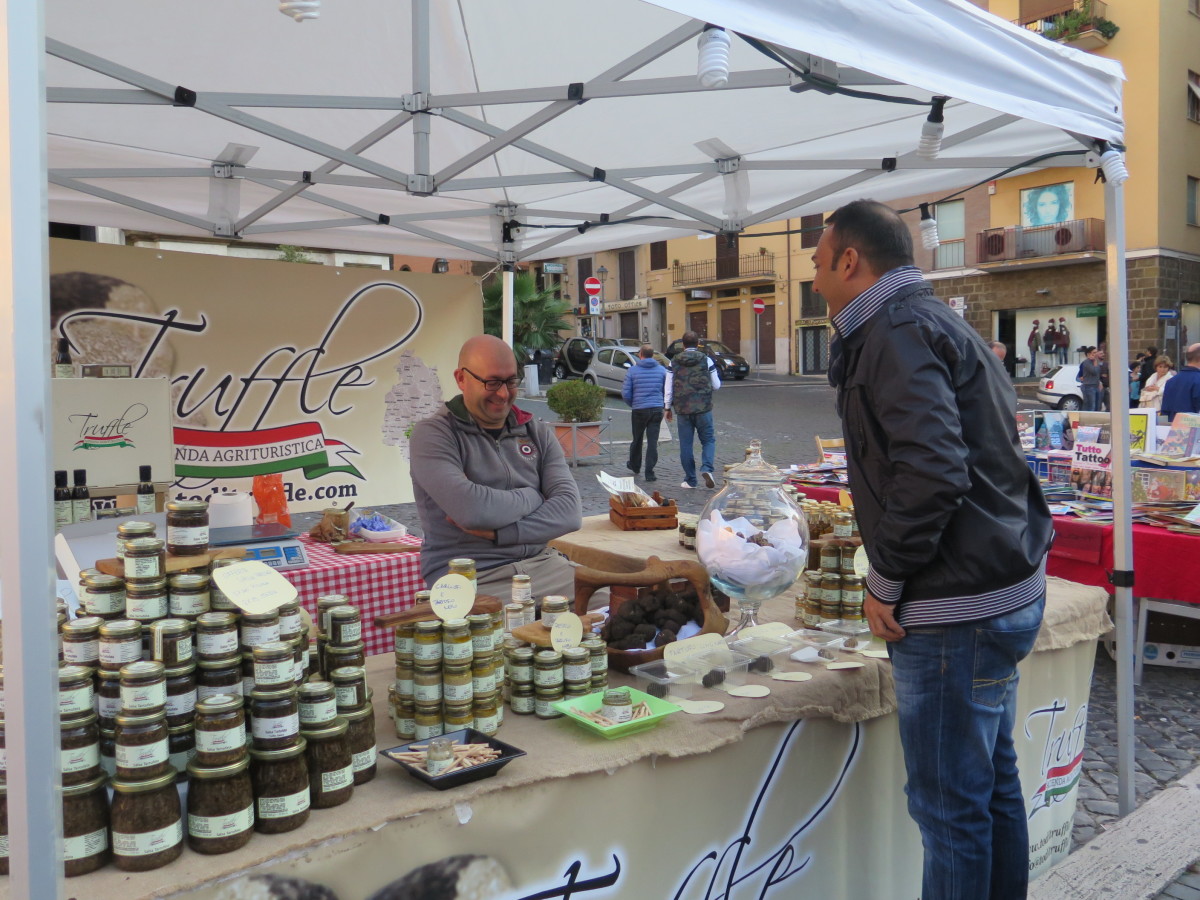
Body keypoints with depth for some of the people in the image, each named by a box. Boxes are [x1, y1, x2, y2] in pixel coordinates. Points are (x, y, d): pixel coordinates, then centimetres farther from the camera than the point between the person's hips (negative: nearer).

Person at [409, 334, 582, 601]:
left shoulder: (537, 432, 12)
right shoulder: (432, 434, -2)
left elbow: (570, 511, 0)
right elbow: (470, 509, -20)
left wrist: (497, 532, -13)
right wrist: (531, 497, -2)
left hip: (541, 565, 5)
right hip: (468, 578, -4)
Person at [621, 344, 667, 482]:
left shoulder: (632, 370, -2)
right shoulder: (662, 370, 3)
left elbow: (625, 393, -3)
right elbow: (667, 391, 4)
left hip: (639, 410, 0)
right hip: (657, 410, 1)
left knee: (637, 439, 17)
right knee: (653, 441, 0)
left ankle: (634, 465, 36)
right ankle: (649, 473, -4)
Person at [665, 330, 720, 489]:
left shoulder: (674, 362, 3)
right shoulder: (706, 360, -1)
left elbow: (668, 388, 4)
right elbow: (716, 385, 5)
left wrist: (668, 407, 14)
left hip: (683, 410, 1)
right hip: (703, 408, -1)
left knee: (685, 444, 8)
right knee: (708, 440, 10)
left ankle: (690, 480, 11)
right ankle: (707, 468, -14)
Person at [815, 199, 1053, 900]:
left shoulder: (897, 331, -15)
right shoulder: (928, 318, 17)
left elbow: (931, 470, -26)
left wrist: (886, 582, -14)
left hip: (960, 606, -11)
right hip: (1004, 586, 11)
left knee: (949, 803, 2)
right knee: (991, 782, 21)